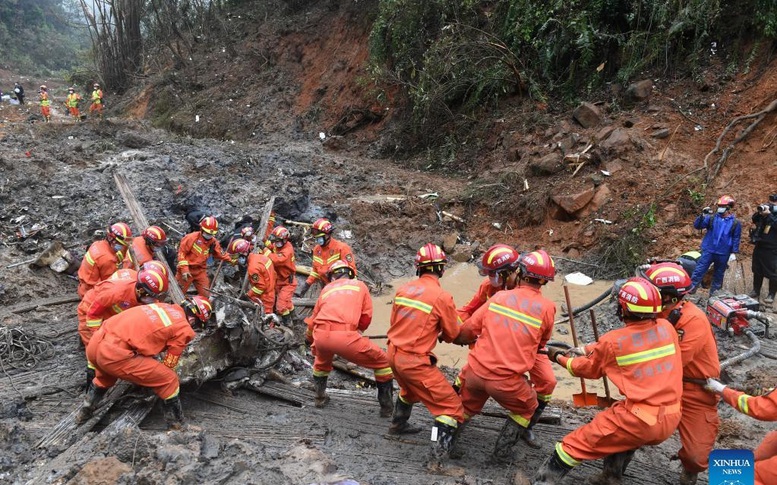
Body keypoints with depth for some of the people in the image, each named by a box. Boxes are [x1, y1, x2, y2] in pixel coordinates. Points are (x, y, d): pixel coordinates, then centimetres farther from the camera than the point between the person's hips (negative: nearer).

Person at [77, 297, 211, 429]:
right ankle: (178, 427, 12)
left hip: (95, 342, 8)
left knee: (104, 378, 43)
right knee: (170, 381, 5)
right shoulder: (184, 329, -1)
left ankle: (84, 413, 53)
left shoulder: (164, 306, 20)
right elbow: (169, 364, 9)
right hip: (115, 354, -8)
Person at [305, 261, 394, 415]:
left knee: (322, 362, 40)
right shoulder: (360, 285, 23)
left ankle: (320, 397, 48)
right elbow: (366, 317, 17)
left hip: (321, 335, 4)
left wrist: (310, 338, 53)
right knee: (382, 362, 16)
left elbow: (313, 319, 33)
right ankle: (387, 407, 18)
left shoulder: (327, 288, 28)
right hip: (344, 336, -4)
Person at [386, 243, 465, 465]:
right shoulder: (442, 297, -15)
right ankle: (439, 455, -6)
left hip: (394, 354, 7)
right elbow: (453, 334, -3)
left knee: (409, 388, 37)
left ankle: (398, 424, 55)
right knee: (452, 407, 2)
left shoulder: (403, 289, 1)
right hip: (415, 362, -7)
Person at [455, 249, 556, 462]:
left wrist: (462, 338, 27)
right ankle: (503, 449, 26)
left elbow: (469, 328, 4)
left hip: (475, 371, 3)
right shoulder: (547, 307, -4)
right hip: (506, 381, -3)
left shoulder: (499, 296, 1)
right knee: (528, 408, 29)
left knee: (467, 405, 33)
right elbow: (542, 343, 11)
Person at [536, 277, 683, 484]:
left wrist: (559, 357, 25)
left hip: (640, 421, -6)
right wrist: (588, 348, 22)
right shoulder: (667, 328, 3)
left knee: (576, 443, 7)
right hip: (671, 420, 6)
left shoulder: (613, 341, -10)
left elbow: (589, 369, 9)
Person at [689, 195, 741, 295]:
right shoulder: (712, 218, 0)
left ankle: (713, 294, 22)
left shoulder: (735, 223, 2)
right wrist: (702, 215, -19)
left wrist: (734, 253, -2)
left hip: (723, 254, 1)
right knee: (699, 270, -8)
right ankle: (691, 288, -7)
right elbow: (697, 226, -5)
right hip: (708, 251, -1)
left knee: (719, 274, 12)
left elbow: (736, 239, 3)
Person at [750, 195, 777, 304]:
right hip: (759, 246, 6)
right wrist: (759, 213, -10)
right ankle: (756, 291, 27)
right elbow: (754, 220, 9)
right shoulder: (766, 211, 8)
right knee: (757, 271, 15)